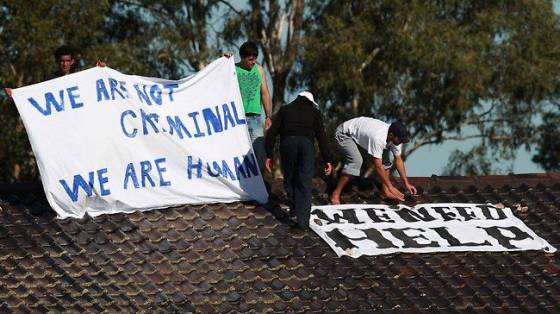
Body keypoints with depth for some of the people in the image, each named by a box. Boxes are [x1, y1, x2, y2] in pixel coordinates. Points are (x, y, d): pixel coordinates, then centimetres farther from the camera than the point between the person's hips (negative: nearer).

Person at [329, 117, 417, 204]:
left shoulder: (394, 136, -16)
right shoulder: (378, 138, -40)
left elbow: (398, 160, -3)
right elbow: (378, 166, -34)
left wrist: (406, 183, -5)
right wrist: (390, 187, -29)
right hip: (344, 134, -9)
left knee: (384, 158, -1)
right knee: (356, 161, -30)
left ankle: (384, 191, 8)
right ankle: (335, 195, -23)